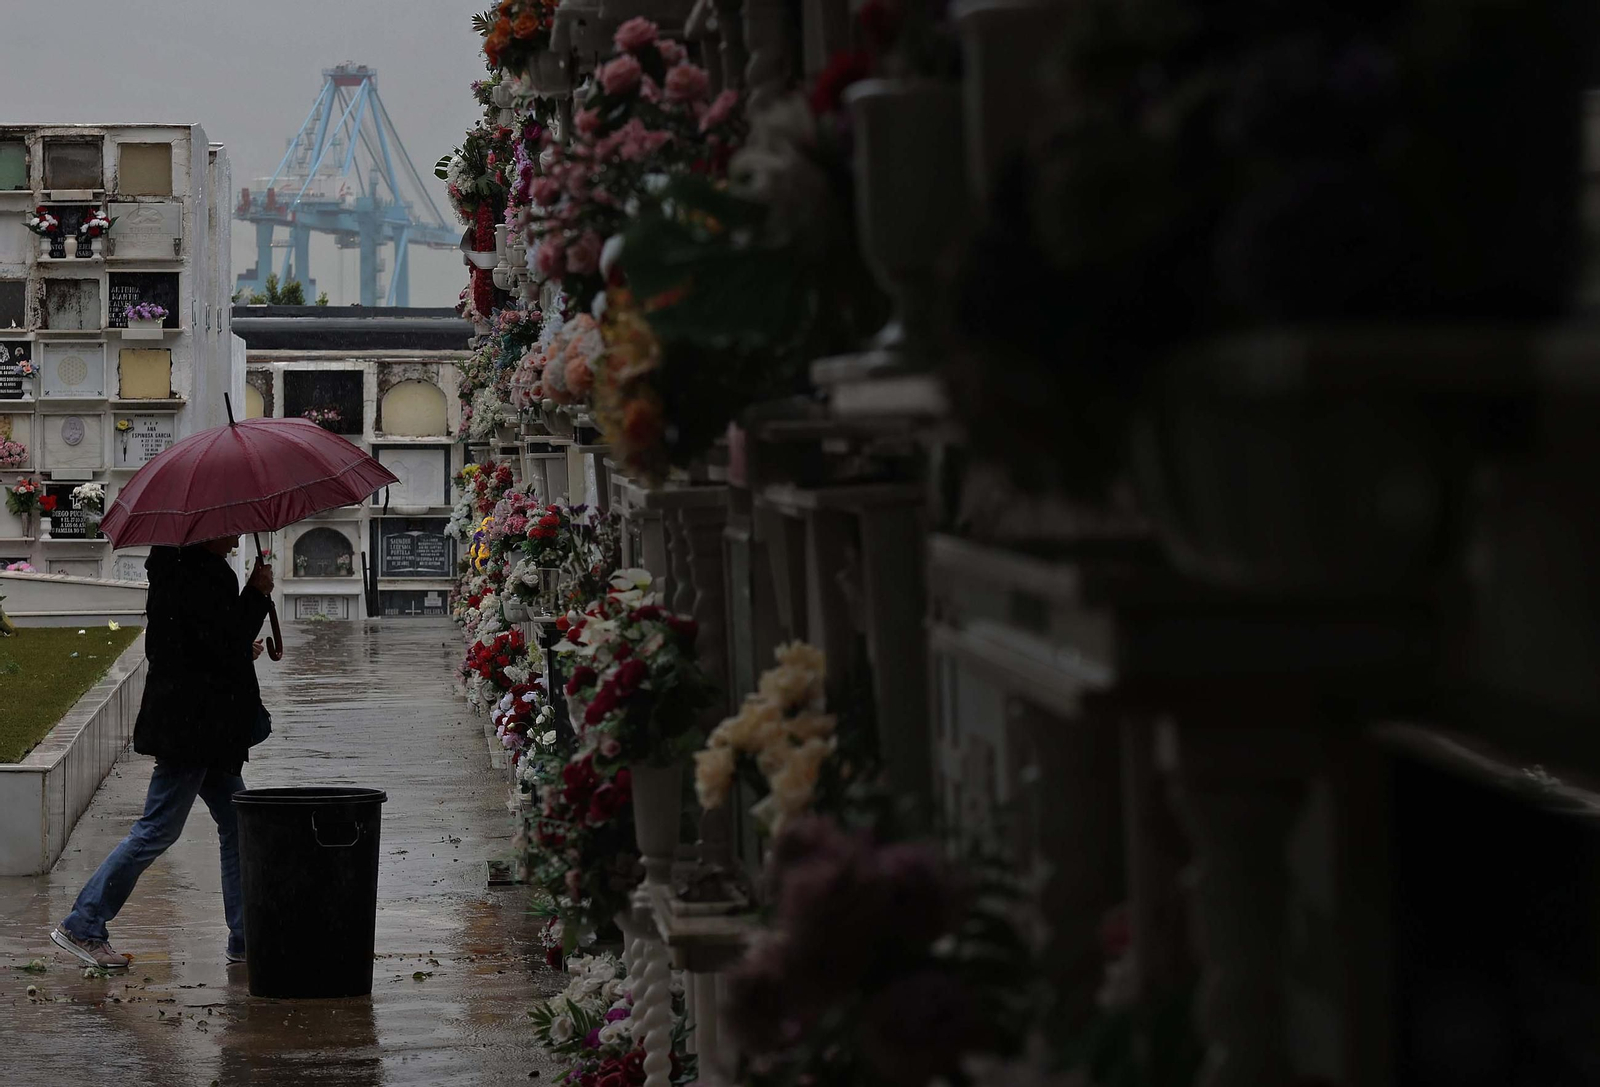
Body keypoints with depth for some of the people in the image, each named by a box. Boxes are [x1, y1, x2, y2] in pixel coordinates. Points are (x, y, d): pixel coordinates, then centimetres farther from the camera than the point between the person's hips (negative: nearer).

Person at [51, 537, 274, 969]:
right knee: (158, 829, -6)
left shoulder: (180, 568, 14)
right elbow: (229, 643, -20)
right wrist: (258, 593, -10)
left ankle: (246, 938, 14)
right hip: (190, 727, -11)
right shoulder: (196, 574, -16)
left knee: (237, 826, 11)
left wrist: (241, 650, 25)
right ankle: (82, 926, 1)